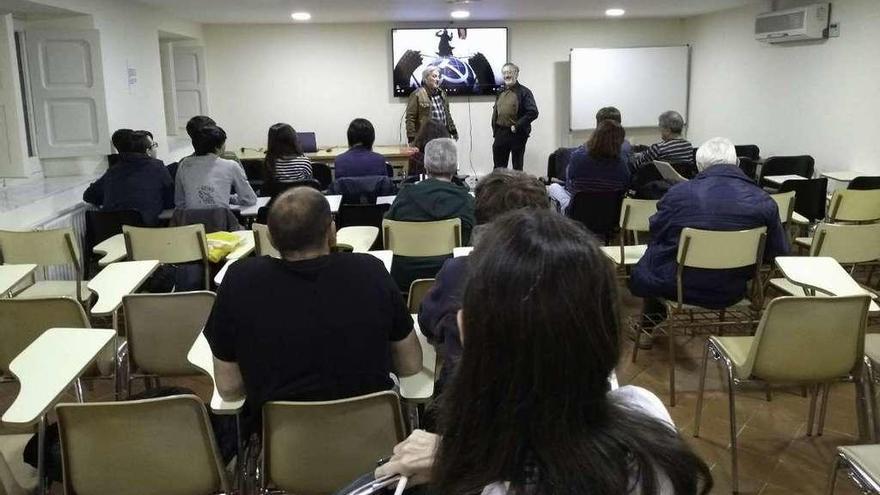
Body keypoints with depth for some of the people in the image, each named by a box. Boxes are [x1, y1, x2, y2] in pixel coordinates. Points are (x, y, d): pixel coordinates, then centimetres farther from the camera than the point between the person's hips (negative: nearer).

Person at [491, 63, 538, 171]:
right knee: (498, 167, 9)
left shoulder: (524, 92, -6)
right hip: (500, 135, 6)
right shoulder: (500, 93, 14)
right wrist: (495, 130, 11)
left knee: (517, 167, 5)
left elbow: (533, 113, -15)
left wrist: (517, 126, -17)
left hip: (517, 135, -6)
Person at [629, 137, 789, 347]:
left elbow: (656, 234, 0)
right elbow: (779, 253, -1)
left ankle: (651, 329, 48)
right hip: (731, 292, 3)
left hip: (680, 288, -2)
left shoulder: (678, 193, -17)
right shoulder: (764, 202, -14)